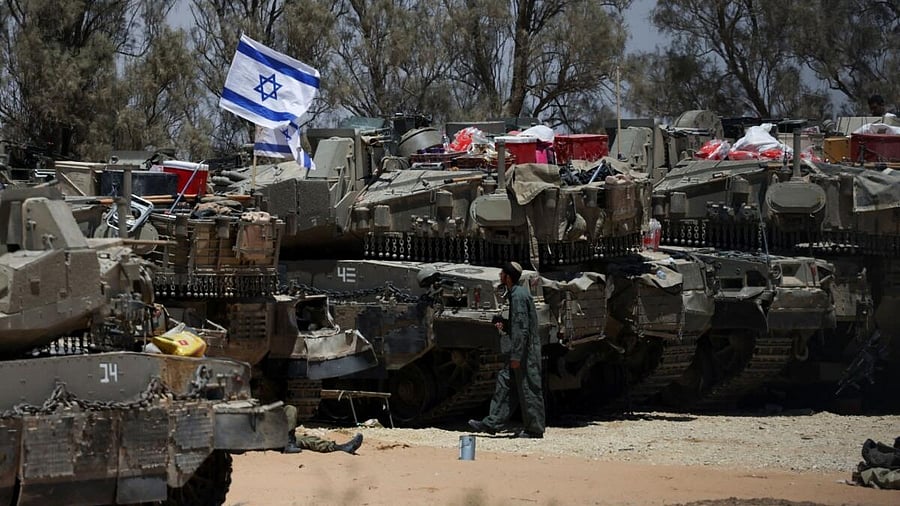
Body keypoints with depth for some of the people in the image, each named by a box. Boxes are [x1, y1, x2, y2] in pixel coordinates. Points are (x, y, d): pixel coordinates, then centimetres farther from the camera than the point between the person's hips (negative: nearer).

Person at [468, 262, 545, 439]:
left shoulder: (519, 296, -18)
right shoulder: (518, 293, 14)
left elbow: (522, 328, -22)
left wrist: (516, 356, -22)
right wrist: (505, 326, 7)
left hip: (526, 351, -11)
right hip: (523, 350, 11)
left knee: (528, 388, -3)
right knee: (505, 382, 11)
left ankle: (534, 429, 4)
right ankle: (492, 423, 13)